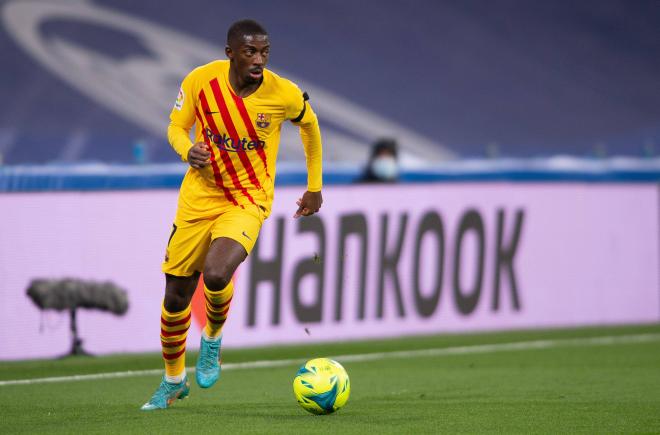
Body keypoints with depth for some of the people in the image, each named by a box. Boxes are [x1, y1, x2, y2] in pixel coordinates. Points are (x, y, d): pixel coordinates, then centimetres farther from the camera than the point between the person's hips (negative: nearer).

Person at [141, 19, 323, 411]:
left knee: (215, 274, -30)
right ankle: (173, 380, 32)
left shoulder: (286, 95, -14)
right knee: (176, 296, 7)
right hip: (198, 198, 3)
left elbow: (310, 126, 8)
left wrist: (315, 188, 16)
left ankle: (213, 338, 4)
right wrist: (188, 150, -19)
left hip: (248, 202, -2)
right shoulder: (200, 81, -12)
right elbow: (176, 127, 5)